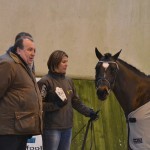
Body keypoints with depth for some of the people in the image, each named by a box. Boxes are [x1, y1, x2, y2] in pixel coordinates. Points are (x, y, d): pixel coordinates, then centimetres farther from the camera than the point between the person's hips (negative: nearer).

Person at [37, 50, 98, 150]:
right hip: (51, 128, -7)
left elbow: (76, 101, 17)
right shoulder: (45, 81, -9)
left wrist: (88, 112, 7)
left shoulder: (68, 81, 12)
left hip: (67, 127, 7)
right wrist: (55, 105, -24)